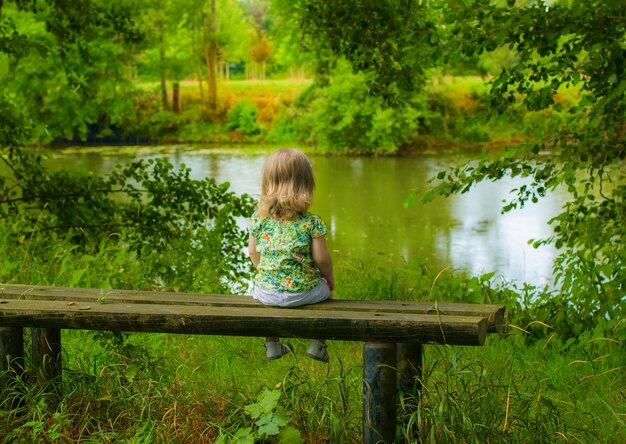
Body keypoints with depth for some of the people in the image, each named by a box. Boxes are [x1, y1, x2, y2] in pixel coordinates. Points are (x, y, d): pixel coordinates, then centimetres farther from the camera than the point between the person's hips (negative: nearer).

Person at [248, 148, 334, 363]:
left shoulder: (258, 216, -6)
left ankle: (272, 345, 44)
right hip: (303, 292, -2)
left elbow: (253, 252, 4)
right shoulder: (312, 222, -14)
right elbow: (321, 259, -9)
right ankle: (318, 345, 33)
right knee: (325, 288, 32)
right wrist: (328, 276, 12)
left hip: (266, 293, 2)